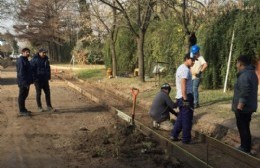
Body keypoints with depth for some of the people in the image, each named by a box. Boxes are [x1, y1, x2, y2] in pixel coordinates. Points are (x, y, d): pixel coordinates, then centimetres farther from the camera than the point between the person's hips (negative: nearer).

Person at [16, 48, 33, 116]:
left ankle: (23, 109, 26)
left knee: (25, 95, 16)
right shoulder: (21, 60, -16)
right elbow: (21, 72, -22)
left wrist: (30, 81, 19)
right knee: (22, 96, -3)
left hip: (26, 82, 10)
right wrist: (25, 82, -24)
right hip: (23, 82, -10)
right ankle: (22, 111, 4)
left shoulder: (26, 60, 16)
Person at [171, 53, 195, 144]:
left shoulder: (181, 68, 16)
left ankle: (174, 135, 21)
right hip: (185, 97, -10)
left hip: (181, 97, 10)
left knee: (181, 117, 18)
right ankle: (186, 139, 8)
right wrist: (185, 100, -24)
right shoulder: (185, 70, -16)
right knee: (187, 119, 0)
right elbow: (183, 86, -23)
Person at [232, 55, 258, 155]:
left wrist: (239, 107, -24)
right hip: (248, 106, 10)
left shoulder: (244, 75, -22)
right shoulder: (251, 73, 11)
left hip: (243, 108, -10)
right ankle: (245, 147, 28)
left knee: (243, 128, 0)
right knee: (245, 128, 18)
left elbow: (244, 93, -28)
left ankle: (245, 150, 8)